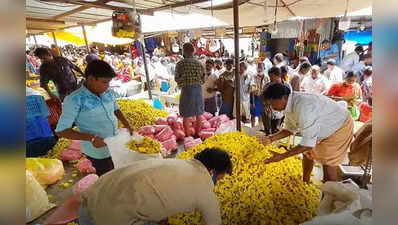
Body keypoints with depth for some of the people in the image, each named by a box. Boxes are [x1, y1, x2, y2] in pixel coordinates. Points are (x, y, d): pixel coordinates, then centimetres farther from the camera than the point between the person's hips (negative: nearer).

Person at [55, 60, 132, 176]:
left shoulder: (108, 93, -6)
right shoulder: (75, 100, -20)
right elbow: (61, 130, -16)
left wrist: (128, 126, -1)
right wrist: (90, 138, -26)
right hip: (98, 151, -5)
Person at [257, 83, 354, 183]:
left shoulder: (303, 107, -39)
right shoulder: (290, 104, -11)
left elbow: (309, 142, -34)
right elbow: (290, 129, 1)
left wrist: (282, 156, -32)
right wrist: (270, 138, -13)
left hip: (340, 128, -8)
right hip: (324, 129, 9)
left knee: (329, 167, -7)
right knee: (307, 153, 16)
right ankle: (305, 183, 36)